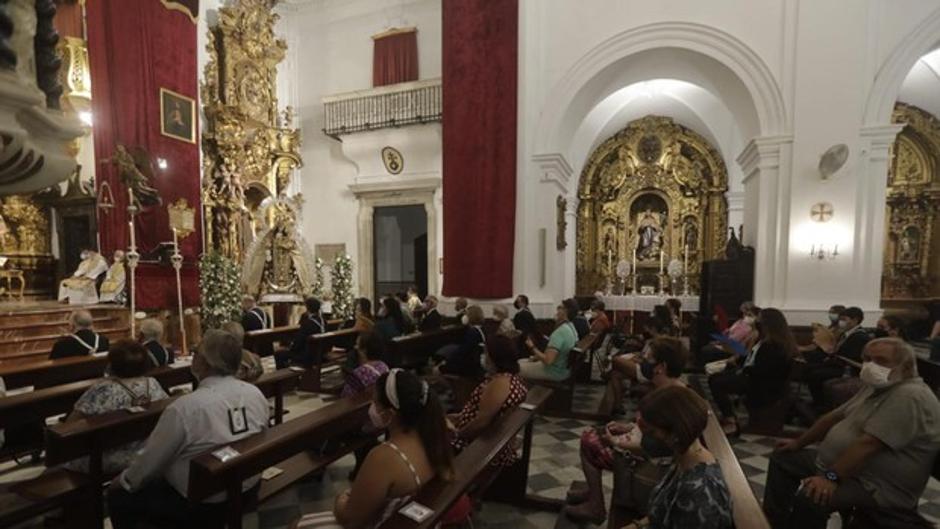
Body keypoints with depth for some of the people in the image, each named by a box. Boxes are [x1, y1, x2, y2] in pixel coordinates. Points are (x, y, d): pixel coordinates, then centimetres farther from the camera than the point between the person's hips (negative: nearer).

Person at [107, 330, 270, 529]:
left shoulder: (184, 407, -26)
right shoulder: (256, 393, -9)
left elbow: (151, 459, -11)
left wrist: (125, 481, 11)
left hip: (201, 505, -6)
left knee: (118, 495, 16)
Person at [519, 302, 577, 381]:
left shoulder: (559, 332, -29)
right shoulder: (570, 327, 3)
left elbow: (547, 360, -32)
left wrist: (532, 347, -16)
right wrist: (536, 357, 8)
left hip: (555, 372, -9)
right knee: (520, 362, 17)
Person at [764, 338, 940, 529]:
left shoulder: (910, 396, -22)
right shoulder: (878, 386, 11)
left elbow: (868, 444, -29)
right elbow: (834, 417, 16)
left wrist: (831, 478, -30)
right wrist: (798, 443, 17)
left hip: (877, 487, -10)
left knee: (808, 497, -33)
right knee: (782, 458, 12)